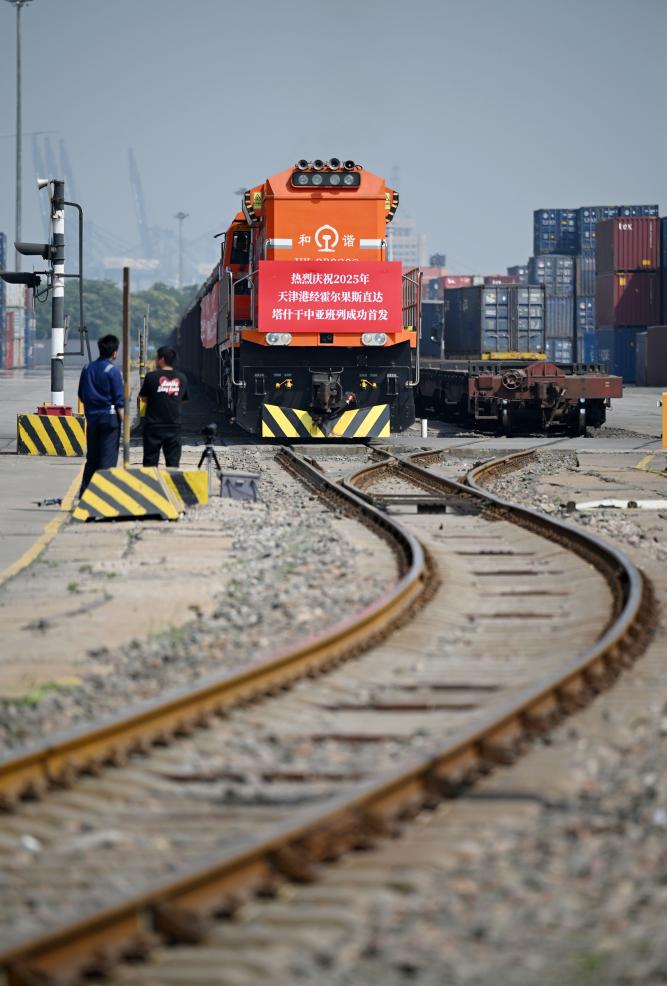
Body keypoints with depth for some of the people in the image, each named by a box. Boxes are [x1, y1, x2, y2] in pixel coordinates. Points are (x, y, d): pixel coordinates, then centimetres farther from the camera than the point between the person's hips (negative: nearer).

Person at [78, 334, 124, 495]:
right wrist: (123, 421, -8)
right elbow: (119, 400, -11)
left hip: (92, 417, 6)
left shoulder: (87, 369, 8)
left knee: (91, 457, 14)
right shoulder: (112, 371, -10)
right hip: (109, 416, -6)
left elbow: (82, 396, 14)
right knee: (108, 457, -2)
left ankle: (84, 490, 13)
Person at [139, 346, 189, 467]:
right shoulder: (182, 378, 2)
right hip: (174, 426, 3)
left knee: (150, 461, 3)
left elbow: (144, 397, -1)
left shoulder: (151, 376, -10)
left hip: (154, 426, -3)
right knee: (173, 463, 7)